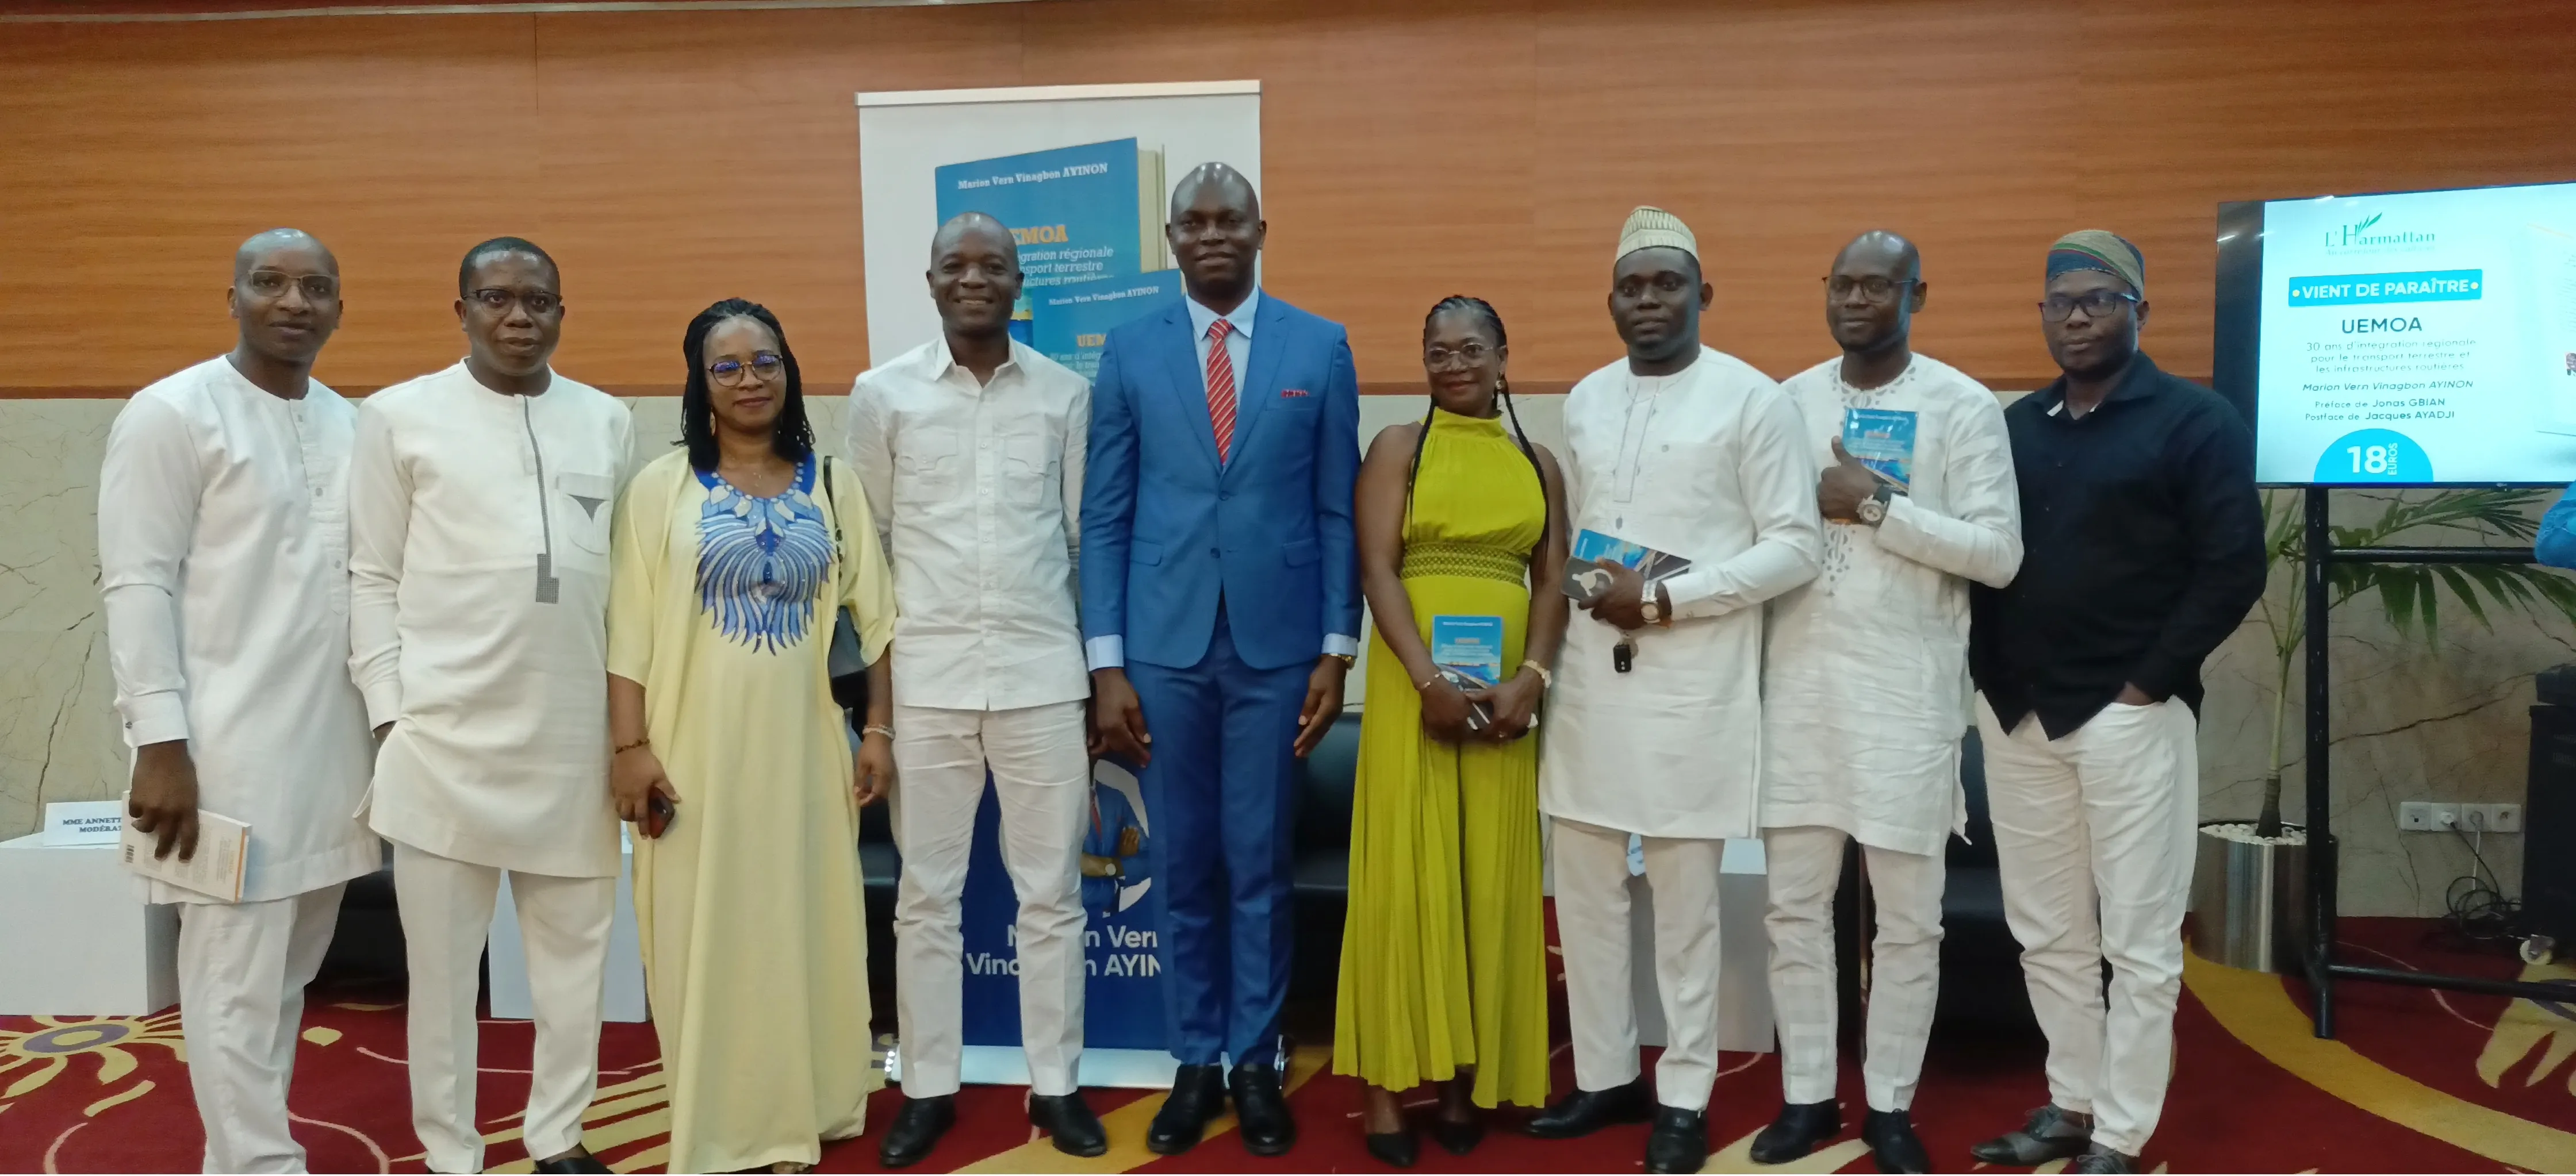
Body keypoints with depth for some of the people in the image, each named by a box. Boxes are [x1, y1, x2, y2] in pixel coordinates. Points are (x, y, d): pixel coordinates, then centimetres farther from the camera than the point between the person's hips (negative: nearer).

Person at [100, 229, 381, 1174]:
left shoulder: (352, 425, 11)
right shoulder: (171, 414, -5)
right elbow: (137, 587, -10)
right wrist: (160, 743, -15)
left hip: (331, 744, 6)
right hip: (228, 749, -6)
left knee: (289, 978, 13)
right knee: (238, 989, -1)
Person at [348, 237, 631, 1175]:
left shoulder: (607, 421, 9)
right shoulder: (400, 416, 2)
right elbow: (371, 577, 1)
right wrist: (390, 711, -5)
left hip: (574, 733, 3)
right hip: (446, 735, -2)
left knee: (575, 947, 11)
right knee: (442, 960, 7)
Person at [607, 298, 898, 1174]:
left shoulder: (831, 485, 6)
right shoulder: (662, 485, 0)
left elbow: (874, 616, 7)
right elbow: (629, 630, -3)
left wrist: (878, 730, 3)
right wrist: (629, 748, -9)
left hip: (801, 745, 2)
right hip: (695, 749, -2)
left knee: (804, 925, 8)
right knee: (702, 934, 4)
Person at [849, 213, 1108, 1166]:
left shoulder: (1066, 395, 4)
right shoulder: (882, 394, 2)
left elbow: (1087, 534, 8)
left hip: (1043, 670, 1)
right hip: (925, 675, 0)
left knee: (1052, 892, 7)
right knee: (926, 894, 8)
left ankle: (1056, 1084, 20)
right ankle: (929, 1088, 21)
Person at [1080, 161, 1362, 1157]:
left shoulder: (1320, 347, 2)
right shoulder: (1130, 351, 4)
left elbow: (1337, 511, 3)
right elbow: (1104, 517, 3)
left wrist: (1337, 649, -2)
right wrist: (1106, 664, -3)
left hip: (1276, 642, -1)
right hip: (1165, 643, 1)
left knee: (1259, 865, 8)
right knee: (1185, 867, 10)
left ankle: (1256, 1063, 22)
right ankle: (1196, 1062, 23)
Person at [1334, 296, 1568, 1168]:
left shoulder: (1538, 464, 12)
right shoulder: (1398, 448, 3)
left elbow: (1554, 580, 6)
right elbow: (1377, 570, -6)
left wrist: (1531, 677, -11)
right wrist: (1429, 679, -17)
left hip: (1507, 689, 3)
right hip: (1413, 683, -3)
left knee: (1490, 878, 5)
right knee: (1405, 873, -1)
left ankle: (1466, 1077, 14)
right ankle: (1388, 1078, 5)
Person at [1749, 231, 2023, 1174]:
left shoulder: (1964, 407, -2)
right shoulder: (1788, 399, 9)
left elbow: (2000, 553, -10)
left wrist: (1876, 505, -16)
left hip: (1908, 689, -3)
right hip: (1798, 682, 3)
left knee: (1907, 915, 6)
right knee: (1794, 904, 8)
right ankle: (1807, 1096, 21)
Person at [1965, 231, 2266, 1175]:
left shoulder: (2195, 422, -3)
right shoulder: (2015, 426, 12)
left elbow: (2233, 569, -8)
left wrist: (2148, 682, -11)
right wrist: (1990, 674, 4)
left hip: (2129, 714, -5)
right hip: (2015, 715, 5)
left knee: (2138, 940, 3)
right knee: (2045, 933, 11)